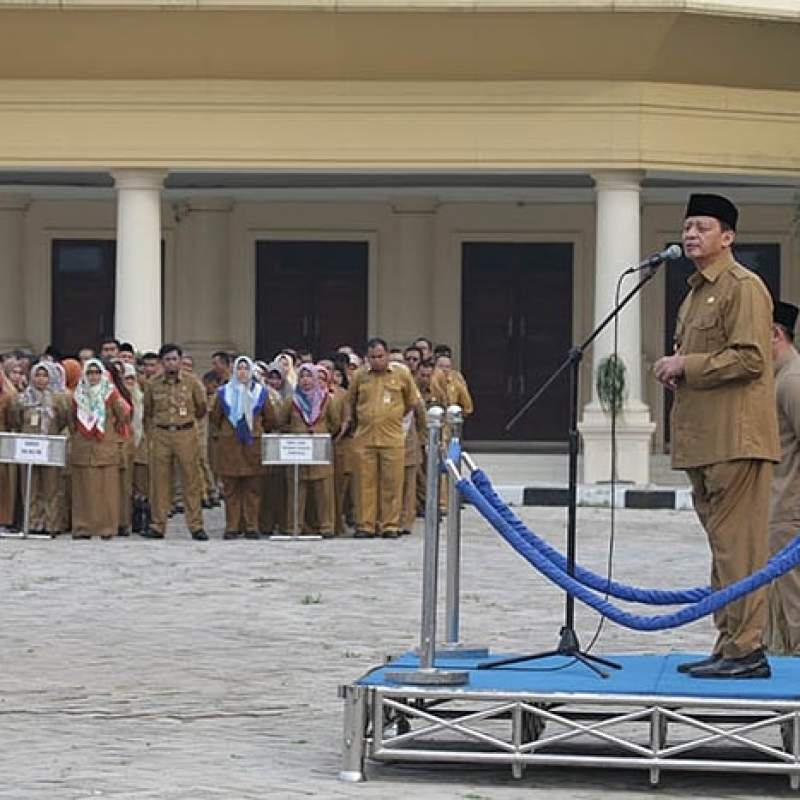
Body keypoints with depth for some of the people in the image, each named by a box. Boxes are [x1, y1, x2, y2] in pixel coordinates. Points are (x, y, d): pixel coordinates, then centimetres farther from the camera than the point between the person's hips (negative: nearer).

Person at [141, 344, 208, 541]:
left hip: (186, 434, -1)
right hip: (160, 435, 2)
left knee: (191, 480, -2)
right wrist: (150, 434, 12)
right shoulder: (153, 384, 6)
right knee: (159, 481, 2)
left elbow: (201, 408, 12)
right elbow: (148, 412, 16)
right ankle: (157, 526, 7)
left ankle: (196, 526, 1)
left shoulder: (192, 382, 1)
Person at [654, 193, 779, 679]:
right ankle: (729, 646, 15)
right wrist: (674, 370, 12)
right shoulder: (695, 293, 22)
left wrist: (687, 366, -13)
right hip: (703, 439, 10)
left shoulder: (744, 287, -7)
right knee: (721, 545, 11)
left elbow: (750, 358, -17)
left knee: (737, 545, -11)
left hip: (736, 438, -10)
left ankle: (746, 649, -10)